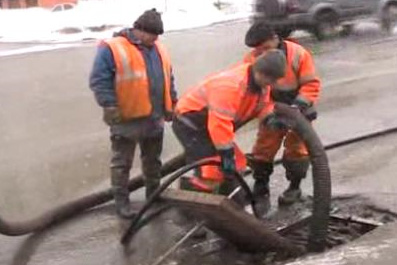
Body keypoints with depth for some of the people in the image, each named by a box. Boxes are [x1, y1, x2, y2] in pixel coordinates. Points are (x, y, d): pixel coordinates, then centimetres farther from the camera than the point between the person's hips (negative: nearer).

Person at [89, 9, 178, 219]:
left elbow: (168, 78, 20)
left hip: (154, 118, 6)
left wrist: (171, 104, 17)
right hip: (126, 119, -6)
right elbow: (99, 80, -15)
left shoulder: (159, 49, 10)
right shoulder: (112, 48, -12)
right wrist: (110, 106, -20)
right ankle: (121, 201, 17)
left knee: (153, 160, 19)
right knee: (122, 163, 6)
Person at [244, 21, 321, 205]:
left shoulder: (298, 54, -23)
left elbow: (311, 84, -19)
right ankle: (260, 185, 24)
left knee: (296, 149, 4)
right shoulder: (251, 60, -18)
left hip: (298, 112, -2)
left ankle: (295, 187, 21)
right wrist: (268, 114, -31)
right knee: (262, 149, 6)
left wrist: (297, 107, -31)